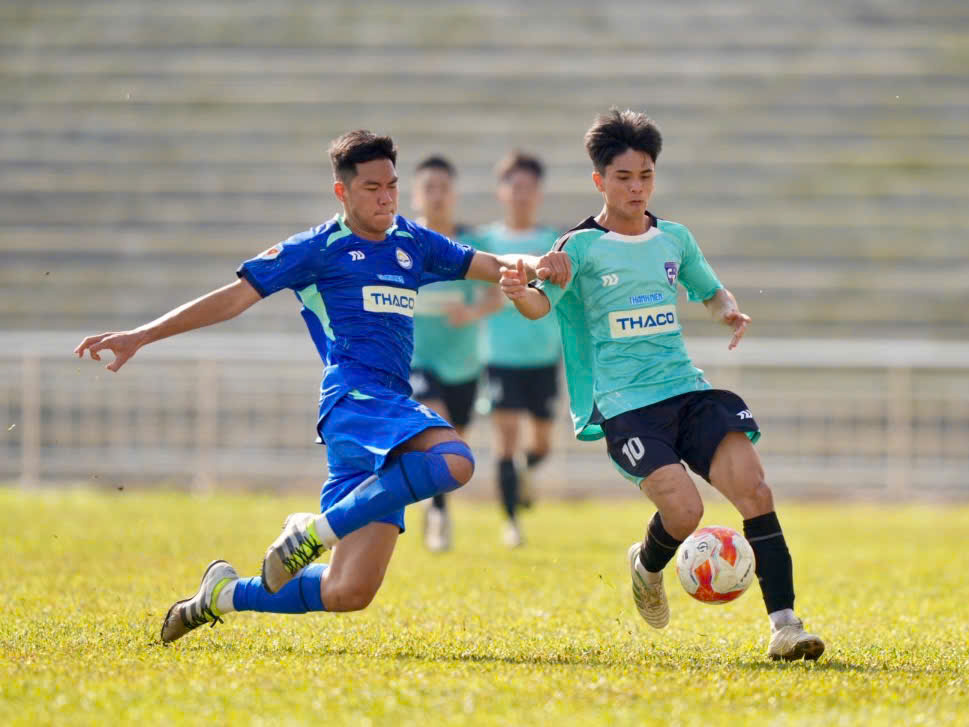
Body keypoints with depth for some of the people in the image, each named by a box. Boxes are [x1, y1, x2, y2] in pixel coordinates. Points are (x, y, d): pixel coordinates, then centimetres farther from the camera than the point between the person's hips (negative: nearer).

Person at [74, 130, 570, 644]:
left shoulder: (411, 244, 23)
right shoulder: (319, 248, 6)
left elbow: (488, 265, 27)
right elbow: (235, 297, 5)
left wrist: (527, 266, 2)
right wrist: (141, 336, 0)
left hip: (394, 406, 6)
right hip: (353, 399, -6)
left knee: (348, 593, -3)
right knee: (454, 461, -36)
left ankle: (224, 594, 18)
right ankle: (317, 532, -24)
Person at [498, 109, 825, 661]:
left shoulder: (674, 239, 13)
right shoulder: (582, 246, -1)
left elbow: (712, 293, 27)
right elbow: (541, 304, -14)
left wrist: (731, 312, 4)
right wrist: (520, 293, -37)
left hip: (686, 388, 4)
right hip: (624, 404, -4)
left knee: (754, 488, -16)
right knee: (684, 511, -22)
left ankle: (784, 624, -14)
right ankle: (647, 566, 15)